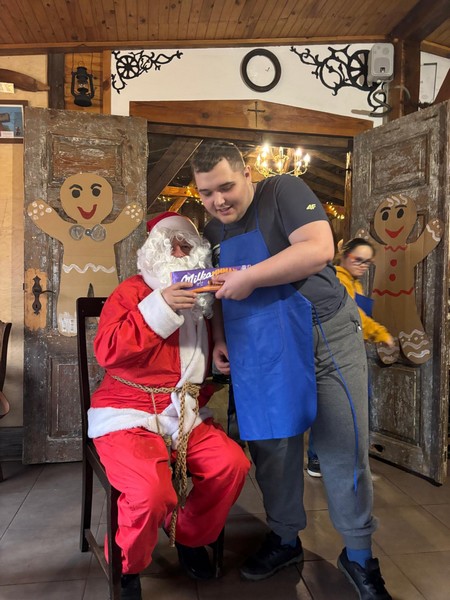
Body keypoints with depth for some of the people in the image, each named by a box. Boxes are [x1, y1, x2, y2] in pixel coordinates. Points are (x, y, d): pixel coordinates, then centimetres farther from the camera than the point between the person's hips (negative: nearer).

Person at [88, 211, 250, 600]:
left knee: (233, 464, -15)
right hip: (128, 415, -5)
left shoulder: (203, 301, 12)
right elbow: (107, 350, -19)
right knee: (152, 490, -28)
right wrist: (159, 307, -24)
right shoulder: (133, 290, -5)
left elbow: (213, 354, 25)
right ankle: (125, 568, 8)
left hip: (187, 415, 6)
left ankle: (191, 537, 15)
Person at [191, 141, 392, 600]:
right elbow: (219, 293, 21)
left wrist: (248, 277, -20)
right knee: (270, 447, 10)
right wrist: (219, 339, 5)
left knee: (344, 449, 1)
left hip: (325, 335, -5)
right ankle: (284, 539, 33)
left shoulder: (284, 192, -6)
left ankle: (359, 555, 22)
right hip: (259, 351, 5)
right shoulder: (213, 231, 12)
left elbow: (319, 249, -21)